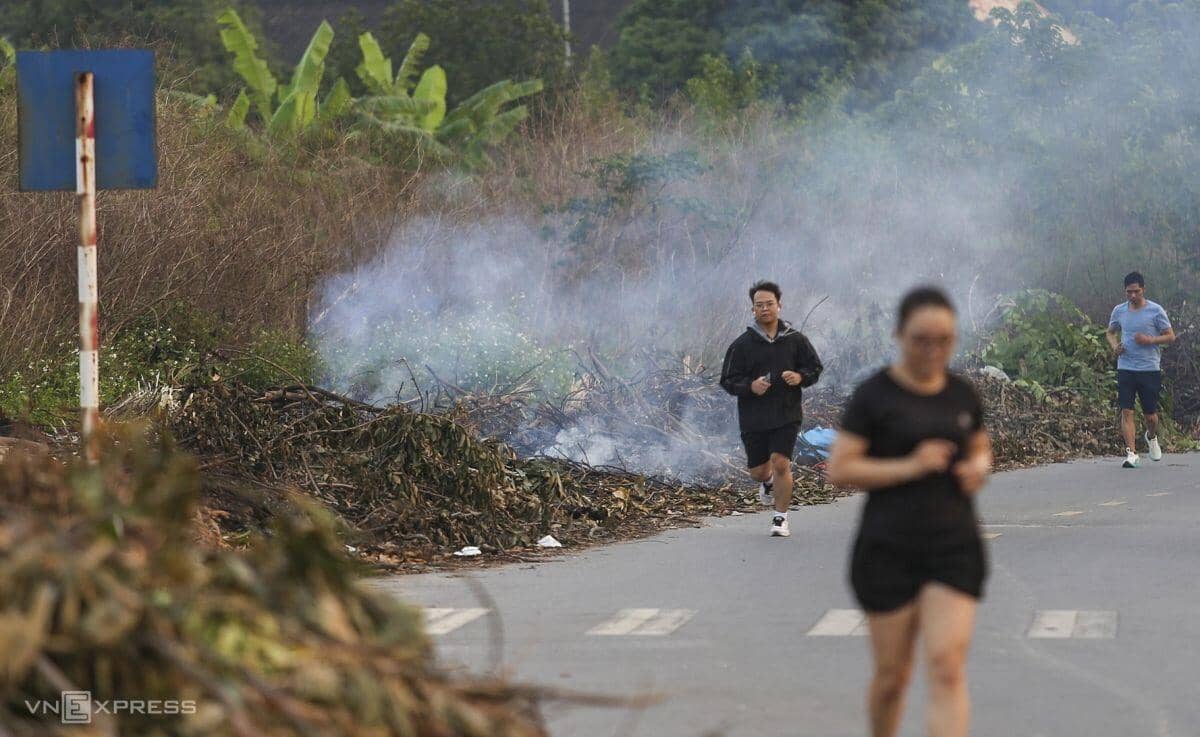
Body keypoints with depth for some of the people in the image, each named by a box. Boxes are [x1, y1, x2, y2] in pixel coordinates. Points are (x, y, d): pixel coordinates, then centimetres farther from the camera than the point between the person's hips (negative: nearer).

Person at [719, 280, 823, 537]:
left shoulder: (795, 339, 1)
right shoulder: (742, 344, -1)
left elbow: (815, 368, 11)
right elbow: (728, 381, 1)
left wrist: (800, 377, -11)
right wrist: (750, 386, -18)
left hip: (787, 414, -1)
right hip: (753, 417, 1)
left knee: (781, 463, -14)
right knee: (758, 471, 9)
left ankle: (780, 518, 1)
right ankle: (768, 482, 48)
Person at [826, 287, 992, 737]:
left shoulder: (963, 395, 7)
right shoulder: (874, 395, -6)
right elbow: (839, 469, -8)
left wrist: (979, 468, 0)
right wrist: (909, 466, -18)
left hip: (954, 547, 2)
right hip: (889, 549, -2)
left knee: (947, 669, -10)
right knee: (892, 674, 6)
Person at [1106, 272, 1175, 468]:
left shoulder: (1156, 311, -3)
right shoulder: (1119, 311, 7)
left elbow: (1170, 336, 1)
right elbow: (1110, 332, 23)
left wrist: (1150, 340, -16)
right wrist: (1115, 346, 0)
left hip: (1150, 369, -2)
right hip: (1125, 369, 2)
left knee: (1150, 414, 6)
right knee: (1126, 411, -10)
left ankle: (1152, 437, 39)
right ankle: (1131, 453, -10)